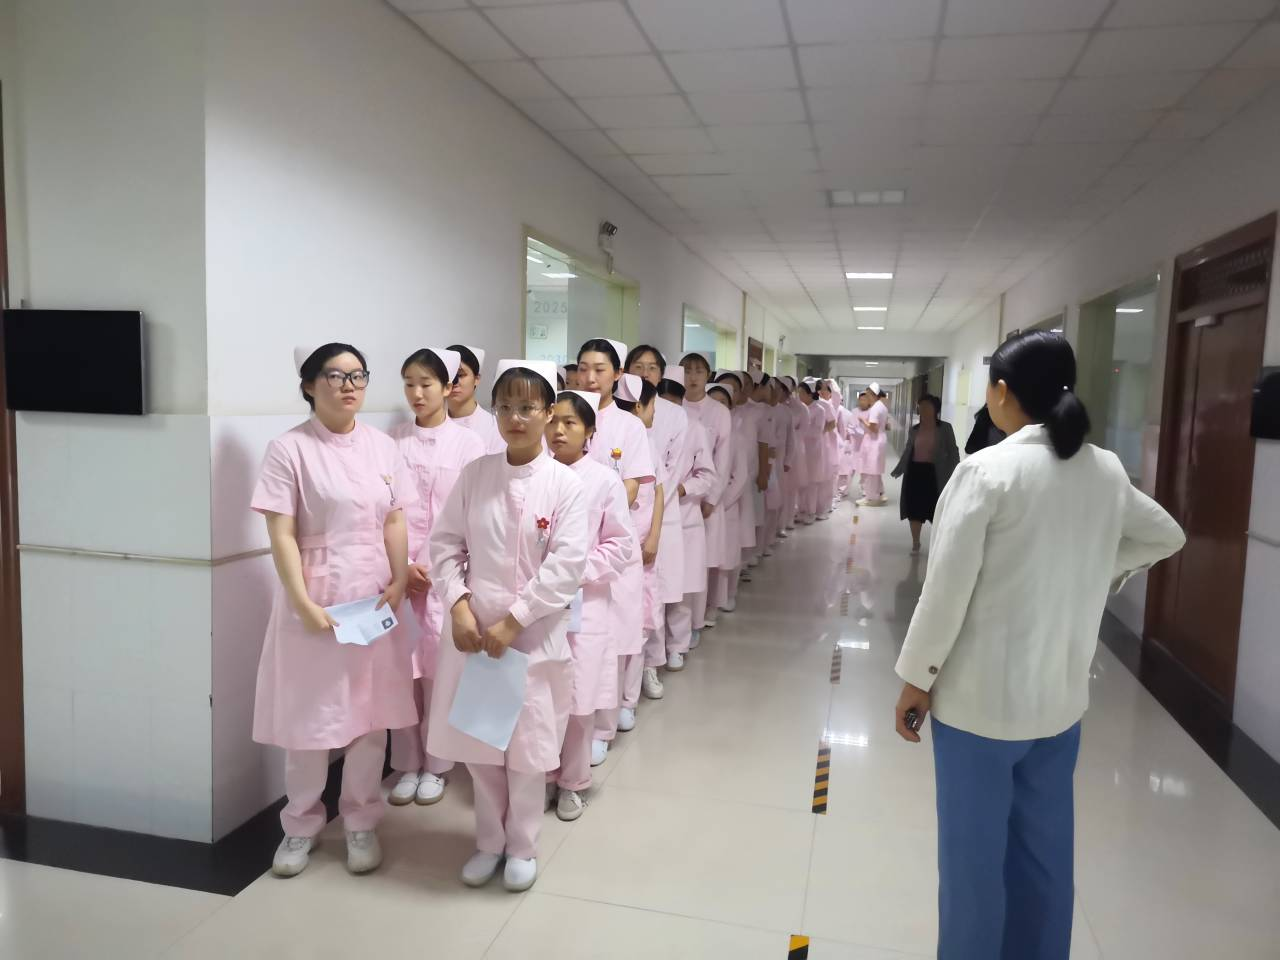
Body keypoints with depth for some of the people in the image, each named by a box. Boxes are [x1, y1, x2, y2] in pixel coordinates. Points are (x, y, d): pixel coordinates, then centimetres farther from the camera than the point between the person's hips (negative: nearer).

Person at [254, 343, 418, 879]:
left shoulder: (383, 447, 6)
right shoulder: (290, 449, -7)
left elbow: (395, 524, 6)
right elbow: (282, 536, -10)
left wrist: (399, 584, -5)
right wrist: (304, 603, -16)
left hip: (375, 596, 4)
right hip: (315, 597, -3)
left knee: (372, 713, 10)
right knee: (310, 714, 8)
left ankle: (361, 822, 27)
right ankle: (301, 824, 29)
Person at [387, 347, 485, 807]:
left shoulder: (468, 442, -1)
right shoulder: (393, 441, 5)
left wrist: (437, 568, -8)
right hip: (399, 570, 2)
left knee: (440, 667, 1)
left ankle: (435, 766, 18)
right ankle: (406, 765, 20)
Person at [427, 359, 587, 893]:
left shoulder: (565, 484, -9)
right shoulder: (474, 474, 0)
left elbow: (566, 566, -14)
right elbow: (444, 544, 2)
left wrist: (513, 621, -17)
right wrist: (459, 606, -11)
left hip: (536, 632, -3)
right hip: (473, 626, 3)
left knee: (528, 744, 8)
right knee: (478, 741, 13)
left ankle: (521, 847, 31)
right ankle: (489, 841, 35)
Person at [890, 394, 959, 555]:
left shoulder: (945, 428, -4)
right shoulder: (913, 430, 7)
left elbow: (953, 452, -3)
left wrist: (953, 473, -10)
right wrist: (898, 470, 10)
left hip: (934, 473, -4)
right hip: (915, 472, 4)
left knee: (936, 509, 2)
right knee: (914, 508, 7)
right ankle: (915, 543, 21)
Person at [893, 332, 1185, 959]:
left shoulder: (988, 470, -17)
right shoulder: (1107, 471, 1)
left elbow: (947, 588, -17)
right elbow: (1166, 537, 20)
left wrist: (916, 678, -7)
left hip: (981, 697, -6)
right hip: (1062, 697, 6)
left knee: (974, 858, 10)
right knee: (1045, 854, 20)